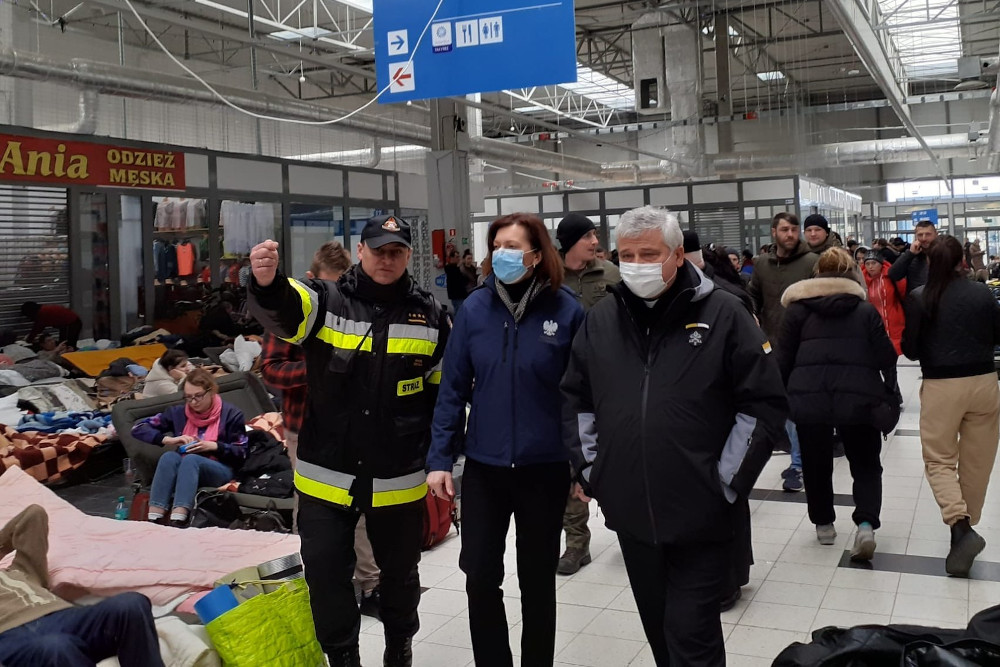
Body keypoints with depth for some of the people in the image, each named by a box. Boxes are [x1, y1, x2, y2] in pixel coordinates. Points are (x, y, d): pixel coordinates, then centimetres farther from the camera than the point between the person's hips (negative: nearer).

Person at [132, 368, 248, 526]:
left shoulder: (230, 413, 1)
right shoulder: (178, 413, 8)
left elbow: (241, 453, -1)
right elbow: (138, 428, 4)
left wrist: (212, 446, -16)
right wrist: (169, 439, -10)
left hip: (220, 471, -3)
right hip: (182, 471, 3)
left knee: (191, 459, -34)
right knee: (169, 457, -31)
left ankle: (177, 522, -52)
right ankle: (153, 520, -43)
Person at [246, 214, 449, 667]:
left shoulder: (431, 316, 0)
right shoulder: (325, 300, -5)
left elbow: (444, 391, 8)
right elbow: (281, 311, -27)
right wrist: (267, 283, -50)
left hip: (400, 479, 1)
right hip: (326, 476, -1)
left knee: (399, 571, 17)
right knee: (326, 572, 5)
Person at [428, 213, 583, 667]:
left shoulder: (566, 310, -9)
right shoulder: (475, 309, -4)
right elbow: (453, 387, -1)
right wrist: (439, 458, -4)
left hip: (544, 468, -1)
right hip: (483, 467, 2)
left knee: (537, 580, 14)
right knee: (480, 579, 6)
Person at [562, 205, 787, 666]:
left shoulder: (723, 315, -6)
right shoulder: (600, 320, 6)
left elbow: (765, 403, -6)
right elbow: (575, 399, 16)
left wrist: (727, 482, -8)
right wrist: (589, 467, 7)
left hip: (699, 515, -4)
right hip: (629, 513, 4)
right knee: (658, 628, 18)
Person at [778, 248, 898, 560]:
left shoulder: (798, 309, 8)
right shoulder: (866, 310, 9)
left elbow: (784, 360, 6)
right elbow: (885, 359, 6)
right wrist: (888, 400, 14)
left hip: (809, 398, 0)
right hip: (858, 399, 0)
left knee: (815, 464, 18)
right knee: (866, 466, 14)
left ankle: (823, 524, 28)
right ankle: (866, 525, -5)